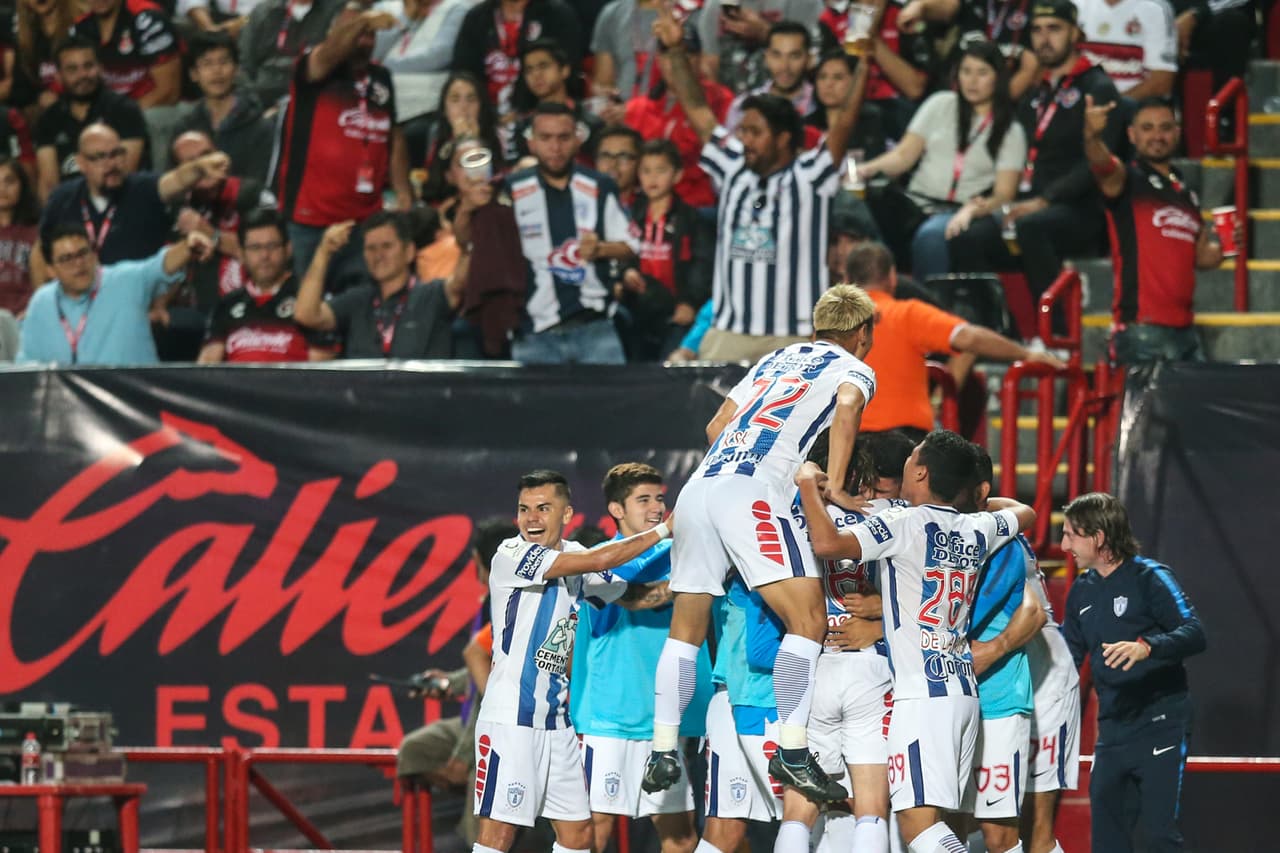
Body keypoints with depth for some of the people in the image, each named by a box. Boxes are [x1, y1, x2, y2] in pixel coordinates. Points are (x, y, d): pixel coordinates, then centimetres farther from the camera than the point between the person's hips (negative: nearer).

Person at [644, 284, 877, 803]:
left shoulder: (776, 360, 32)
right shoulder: (853, 369, 13)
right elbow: (847, 407, -11)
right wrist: (834, 486, -8)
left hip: (700, 486, 7)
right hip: (753, 493, -7)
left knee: (685, 631, 13)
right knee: (808, 620, -8)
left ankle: (662, 754, 10)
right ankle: (792, 752, -19)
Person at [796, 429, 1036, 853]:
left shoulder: (904, 524, -10)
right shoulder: (977, 530, 11)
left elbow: (827, 543, -23)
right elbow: (1024, 513, 33)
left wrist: (808, 483, -7)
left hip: (922, 694, -8)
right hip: (965, 694, 8)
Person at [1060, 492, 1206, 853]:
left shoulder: (1149, 577, -8)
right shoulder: (1082, 591, 14)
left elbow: (1195, 634, -20)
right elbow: (1068, 657, 25)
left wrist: (1146, 647, -36)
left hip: (1160, 725, -7)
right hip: (1112, 732, 7)